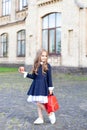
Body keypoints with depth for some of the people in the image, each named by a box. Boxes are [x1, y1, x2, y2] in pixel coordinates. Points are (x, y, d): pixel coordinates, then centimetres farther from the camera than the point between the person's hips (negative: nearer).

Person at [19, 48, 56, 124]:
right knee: (38, 103, 10)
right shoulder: (36, 65, 8)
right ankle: (40, 118, 21)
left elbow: (49, 78, -5)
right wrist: (25, 73, 8)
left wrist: (50, 88, -6)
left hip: (43, 86, -6)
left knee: (39, 103, -11)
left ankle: (51, 114, 9)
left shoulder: (47, 66, -6)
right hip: (36, 85, 6)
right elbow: (33, 76, 13)